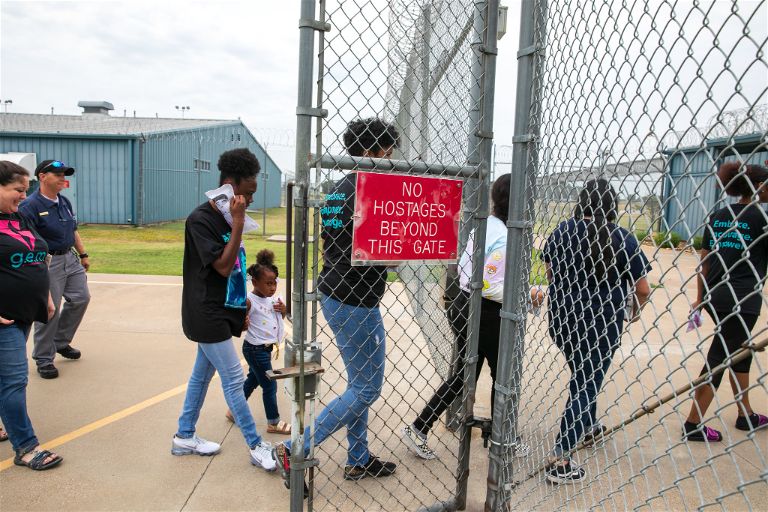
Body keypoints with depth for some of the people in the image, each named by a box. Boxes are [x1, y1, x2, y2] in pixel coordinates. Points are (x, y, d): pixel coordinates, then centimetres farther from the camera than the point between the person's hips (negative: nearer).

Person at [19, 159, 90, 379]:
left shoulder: (64, 202, 9)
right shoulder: (30, 206, -16)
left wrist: (83, 254, 19)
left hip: (70, 258, 8)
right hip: (48, 263, -8)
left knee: (81, 298, 13)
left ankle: (61, 342, 32)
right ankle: (44, 359, 15)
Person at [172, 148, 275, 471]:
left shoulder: (228, 217, 8)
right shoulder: (201, 219, -18)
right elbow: (223, 266, -22)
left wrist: (242, 304, 15)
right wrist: (238, 224, -23)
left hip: (221, 311, 9)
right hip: (206, 313, -9)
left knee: (202, 373, 18)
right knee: (233, 379, -3)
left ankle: (184, 436, 34)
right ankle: (257, 448, 8)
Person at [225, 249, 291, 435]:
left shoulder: (273, 298, 2)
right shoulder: (250, 301, -21)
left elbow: (280, 318, 17)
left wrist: (283, 309, -4)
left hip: (266, 348, 9)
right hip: (255, 348, -9)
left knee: (253, 380, 23)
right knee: (269, 385, 0)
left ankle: (234, 410, 41)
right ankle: (273, 423, 15)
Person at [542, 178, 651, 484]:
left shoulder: (561, 232, -2)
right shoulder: (622, 239, -13)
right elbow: (642, 290, -8)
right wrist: (636, 308, 14)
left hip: (561, 319, 5)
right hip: (600, 326, -4)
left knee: (583, 376, 27)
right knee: (585, 387, 6)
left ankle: (588, 428, 47)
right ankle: (560, 462, 7)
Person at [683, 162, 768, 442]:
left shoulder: (717, 216, 8)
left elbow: (704, 260, 11)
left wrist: (700, 297, 17)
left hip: (714, 298, 7)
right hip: (741, 303, -7)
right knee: (718, 359, 1)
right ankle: (693, 425, 9)